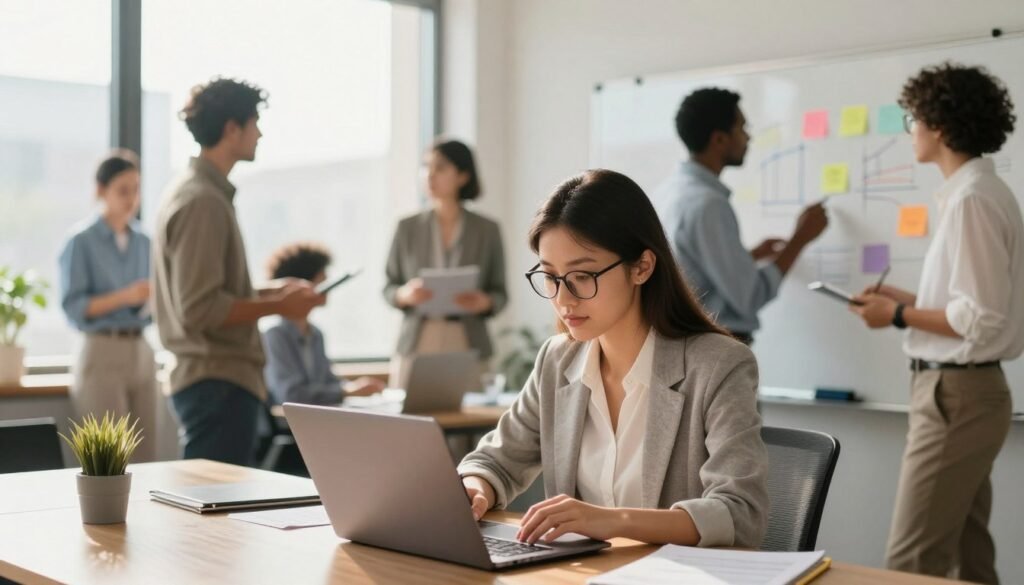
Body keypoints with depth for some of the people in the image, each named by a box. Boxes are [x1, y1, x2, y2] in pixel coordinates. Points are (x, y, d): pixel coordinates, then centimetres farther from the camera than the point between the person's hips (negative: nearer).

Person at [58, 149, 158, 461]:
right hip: (102, 353, -5)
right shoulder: (82, 241, -4)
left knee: (146, 458, 2)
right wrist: (123, 297, -21)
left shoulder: (144, 242, 11)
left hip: (141, 352, 5)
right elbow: (73, 307, -10)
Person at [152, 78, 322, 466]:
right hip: (220, 383, -10)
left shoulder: (192, 191, 15)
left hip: (212, 379, 10)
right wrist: (278, 306, -14)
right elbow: (200, 310, -22)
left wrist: (272, 291, 13)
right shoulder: (203, 201, -16)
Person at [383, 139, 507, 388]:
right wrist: (405, 294, -12)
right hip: (416, 346, 1)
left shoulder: (487, 230, 4)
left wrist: (484, 302, -13)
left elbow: (500, 294, 7)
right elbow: (388, 289, 9)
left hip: (467, 348, -1)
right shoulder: (408, 228, 7)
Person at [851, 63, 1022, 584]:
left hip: (955, 394, -10)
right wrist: (909, 299, 12)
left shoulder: (971, 200, -18)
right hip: (966, 389, 10)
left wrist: (899, 316, -11)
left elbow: (980, 318, -22)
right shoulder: (982, 191, 12)